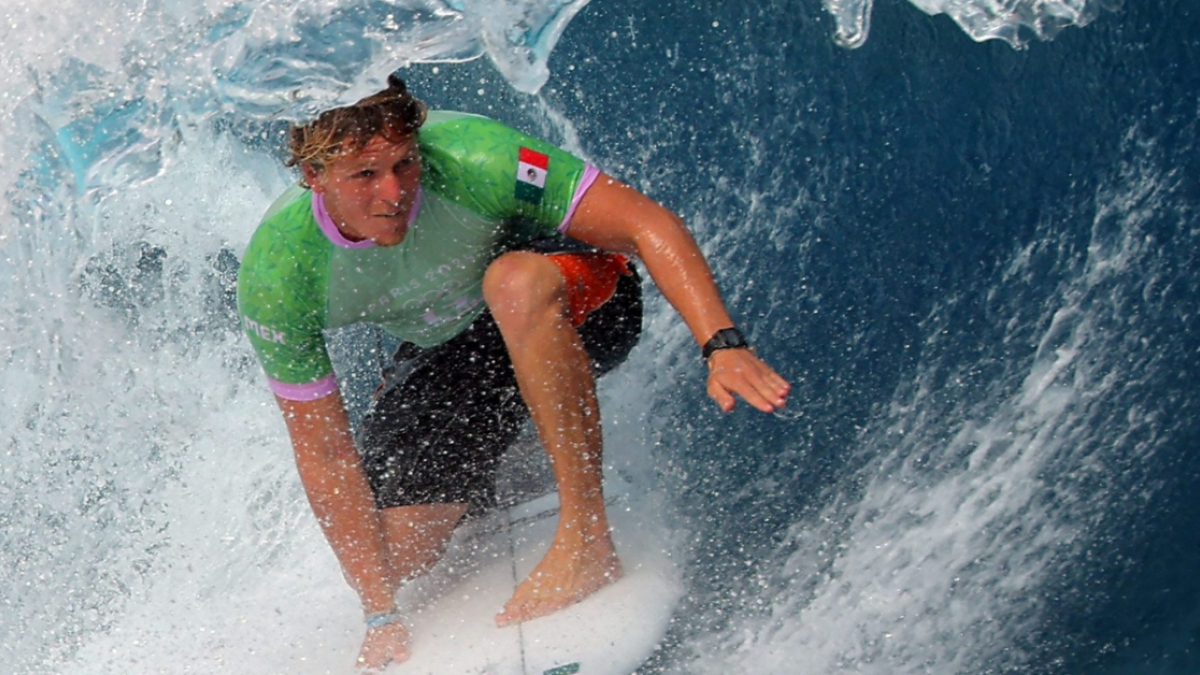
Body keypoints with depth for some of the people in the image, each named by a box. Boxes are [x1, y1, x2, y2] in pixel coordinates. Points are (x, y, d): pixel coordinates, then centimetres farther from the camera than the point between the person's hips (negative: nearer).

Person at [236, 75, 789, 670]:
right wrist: (382, 618, -20)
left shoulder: (468, 160, -33)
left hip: (575, 307, -3)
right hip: (443, 357, 3)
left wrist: (723, 346, -45)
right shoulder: (276, 275, -25)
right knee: (399, 556, -8)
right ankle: (505, 486, 25)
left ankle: (585, 541, -30)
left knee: (513, 280, -38)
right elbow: (323, 453, -20)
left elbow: (648, 224, -31)